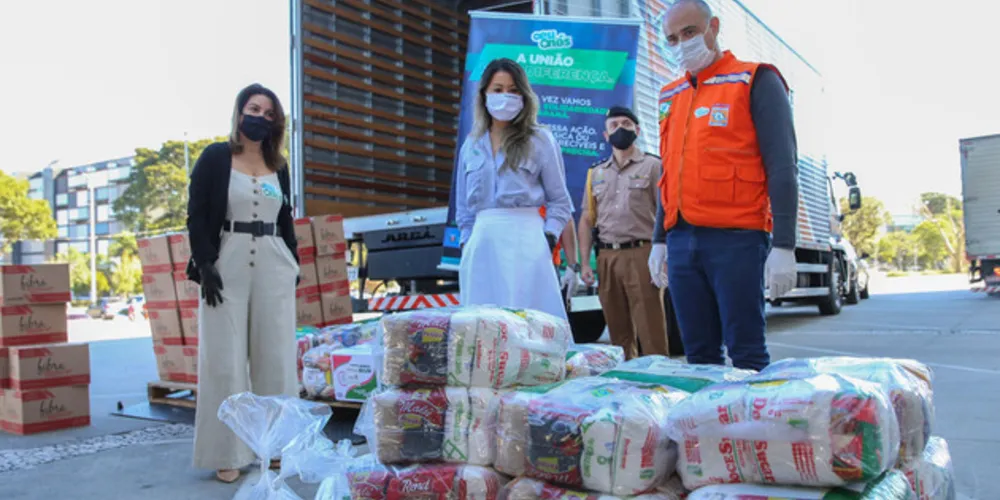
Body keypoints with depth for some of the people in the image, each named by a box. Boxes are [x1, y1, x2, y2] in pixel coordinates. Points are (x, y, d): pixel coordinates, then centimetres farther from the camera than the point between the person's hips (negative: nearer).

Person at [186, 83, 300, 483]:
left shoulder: (278, 167, 14)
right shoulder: (215, 157, 1)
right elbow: (196, 214, -5)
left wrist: (294, 263, 9)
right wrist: (205, 265, -14)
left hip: (273, 265, 4)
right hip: (227, 264, -4)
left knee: (275, 357, 5)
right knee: (225, 360, -1)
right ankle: (227, 453, 6)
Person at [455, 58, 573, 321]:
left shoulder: (540, 140, 4)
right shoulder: (472, 144, 16)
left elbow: (559, 200, 5)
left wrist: (547, 240, -6)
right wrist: (466, 243, 11)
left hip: (525, 242, -4)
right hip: (481, 242, 4)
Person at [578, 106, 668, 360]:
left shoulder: (653, 166, 4)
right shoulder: (596, 173, 18)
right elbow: (587, 219, 17)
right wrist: (585, 262, 7)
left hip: (641, 255, -4)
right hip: (606, 258, 5)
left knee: (651, 333, -7)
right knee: (619, 334, 10)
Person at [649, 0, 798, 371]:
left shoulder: (756, 82, 1)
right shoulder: (671, 96, 18)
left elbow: (782, 168, -6)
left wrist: (783, 245, -14)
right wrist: (659, 240, 19)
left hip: (736, 240, -5)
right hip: (682, 242, 6)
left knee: (747, 354, -3)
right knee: (699, 354, 9)